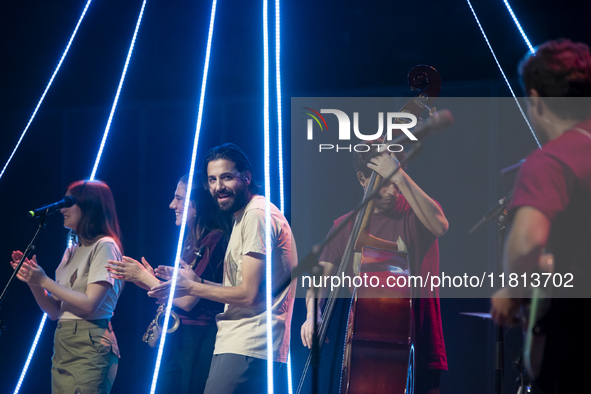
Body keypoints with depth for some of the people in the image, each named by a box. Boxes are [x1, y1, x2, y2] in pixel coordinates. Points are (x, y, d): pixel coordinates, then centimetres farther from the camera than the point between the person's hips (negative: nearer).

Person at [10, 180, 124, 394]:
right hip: (62, 343, 8)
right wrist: (32, 281, 2)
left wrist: (44, 281, -13)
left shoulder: (104, 246, -7)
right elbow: (54, 311, 16)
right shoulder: (72, 251, 19)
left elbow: (89, 304, -17)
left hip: (90, 346, -8)